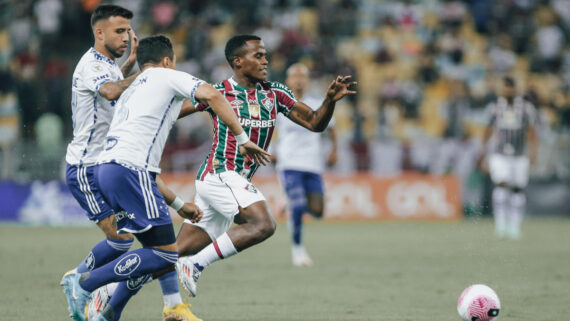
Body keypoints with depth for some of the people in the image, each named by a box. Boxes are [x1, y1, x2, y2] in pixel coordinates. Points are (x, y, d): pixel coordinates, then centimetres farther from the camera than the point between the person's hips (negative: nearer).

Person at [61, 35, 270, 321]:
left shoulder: (130, 92, 33)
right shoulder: (167, 77, 12)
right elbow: (212, 95, -9)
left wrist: (178, 205, 33)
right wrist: (242, 139, -4)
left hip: (105, 168, 9)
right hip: (129, 170, -9)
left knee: (156, 250, 16)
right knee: (165, 254, -8)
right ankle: (85, 284, -12)